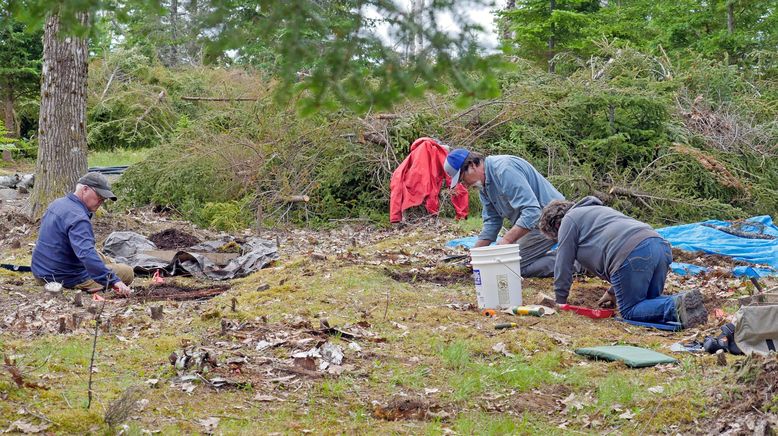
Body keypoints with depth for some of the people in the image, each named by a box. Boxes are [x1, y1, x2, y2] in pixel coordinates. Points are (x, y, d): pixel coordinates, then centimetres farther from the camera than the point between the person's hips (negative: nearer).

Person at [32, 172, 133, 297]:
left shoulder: (57, 203, 7)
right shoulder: (78, 218, -25)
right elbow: (87, 254, -38)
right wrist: (113, 281, -44)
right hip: (66, 278, -10)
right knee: (127, 272, -6)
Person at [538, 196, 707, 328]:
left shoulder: (569, 220, 16)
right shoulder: (597, 210, 41)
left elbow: (563, 264, 14)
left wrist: (560, 301, 25)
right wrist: (612, 292, 52)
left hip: (632, 254, -9)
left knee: (629, 311, 1)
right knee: (649, 302, 22)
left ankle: (676, 306, -21)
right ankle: (680, 301, -5)